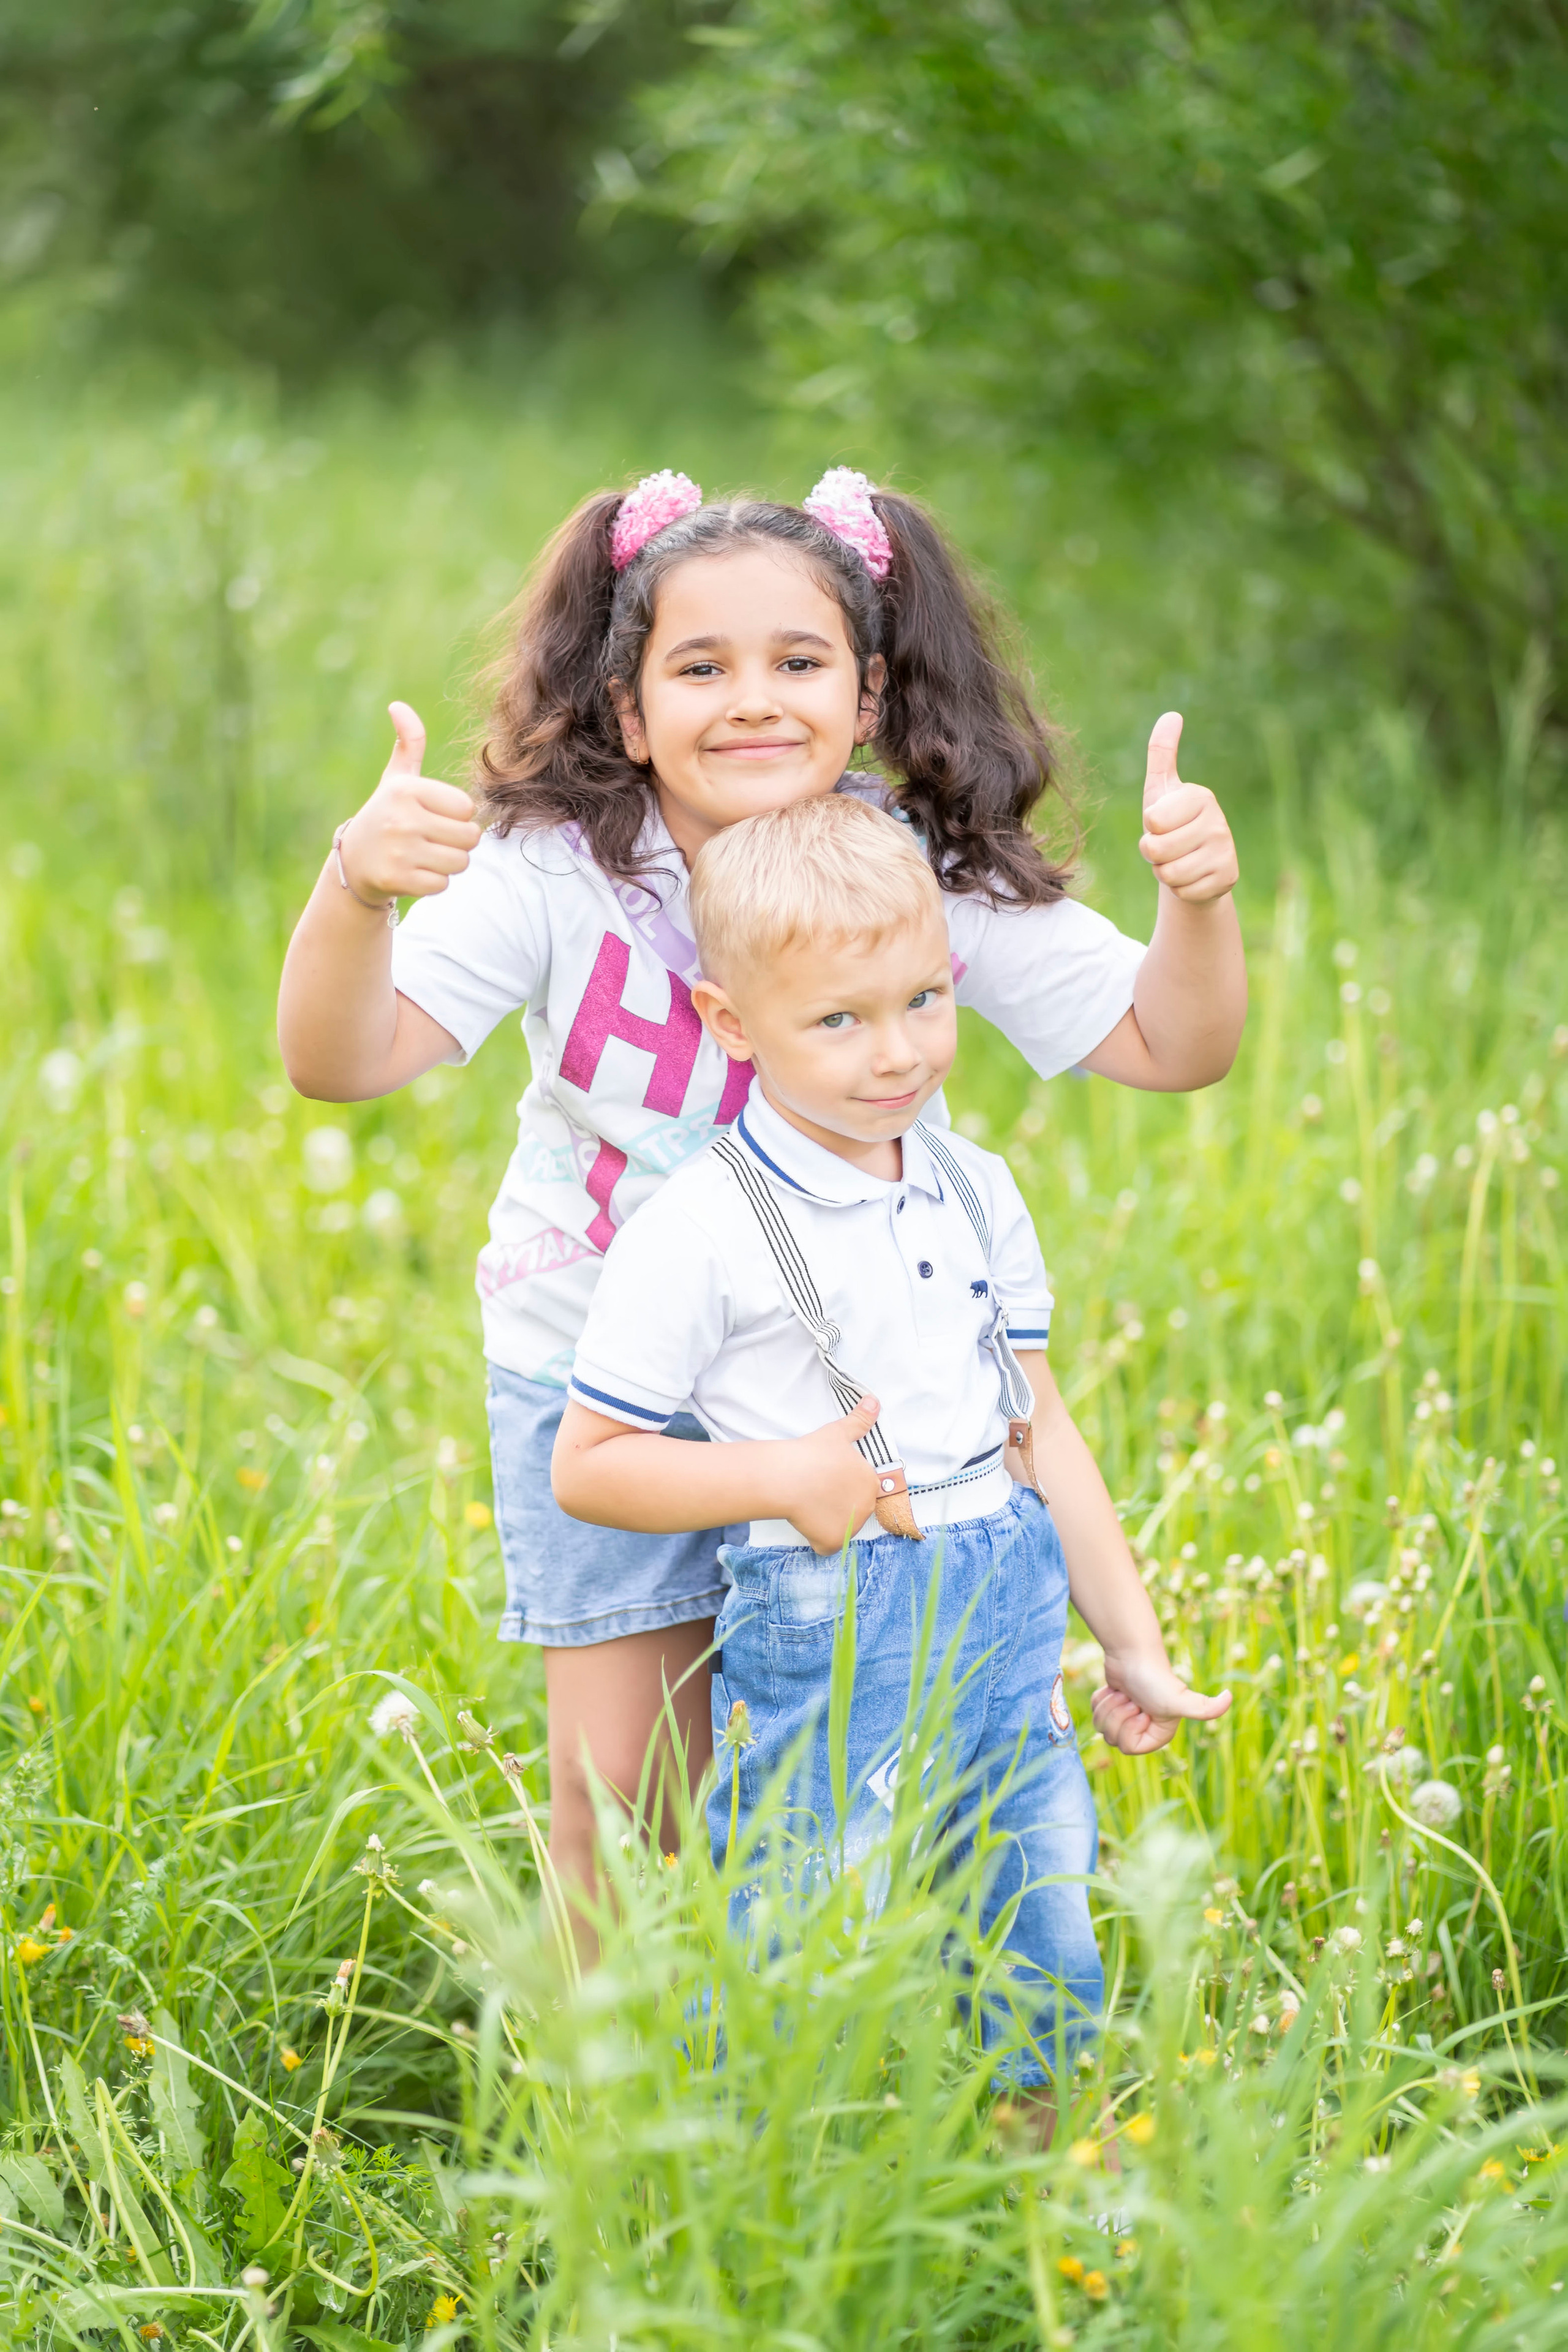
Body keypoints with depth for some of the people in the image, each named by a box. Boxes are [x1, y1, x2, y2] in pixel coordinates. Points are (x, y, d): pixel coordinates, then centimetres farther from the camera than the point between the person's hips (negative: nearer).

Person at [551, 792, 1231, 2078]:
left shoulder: (979, 1192, 8)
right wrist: (783, 1476, -19)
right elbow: (587, 1465, -8)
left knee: (1055, 1985, 12)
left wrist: (1131, 1639, 17)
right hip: (831, 1648, -6)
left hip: (1011, 1629, 6)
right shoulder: (697, 1233, -11)